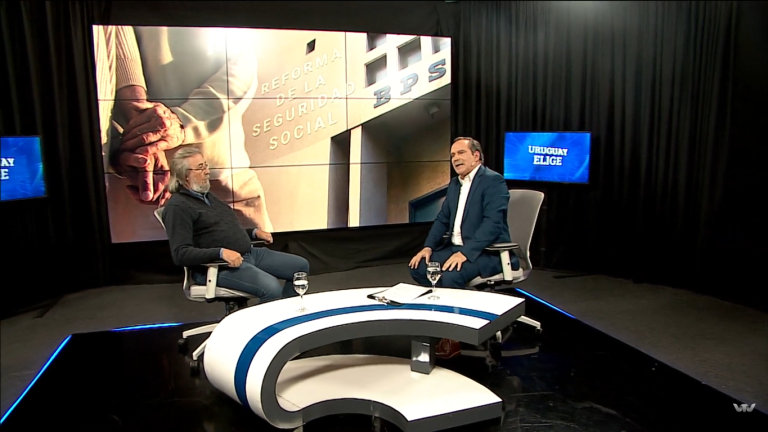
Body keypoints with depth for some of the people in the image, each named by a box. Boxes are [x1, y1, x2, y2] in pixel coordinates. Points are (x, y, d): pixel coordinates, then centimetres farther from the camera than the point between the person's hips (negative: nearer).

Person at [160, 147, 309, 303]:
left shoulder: (206, 195, 17)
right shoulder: (177, 207, -12)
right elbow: (180, 254, -21)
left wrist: (254, 232, 13)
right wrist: (221, 252, -31)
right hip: (218, 266, -9)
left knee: (301, 266, 7)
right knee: (272, 288, -31)